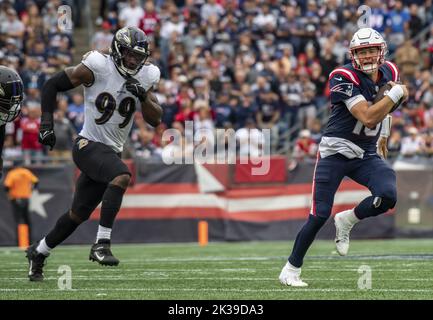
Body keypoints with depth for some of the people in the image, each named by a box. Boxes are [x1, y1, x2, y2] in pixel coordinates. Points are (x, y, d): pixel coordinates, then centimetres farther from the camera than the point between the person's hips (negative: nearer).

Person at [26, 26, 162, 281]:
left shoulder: (144, 77, 3)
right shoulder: (98, 67, -13)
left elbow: (156, 120, 3)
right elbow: (52, 85, -6)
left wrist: (143, 96, -14)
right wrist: (47, 122, -13)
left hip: (112, 152, 6)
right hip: (89, 145, -6)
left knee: (79, 214, 13)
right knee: (122, 176, -33)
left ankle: (39, 252, 33)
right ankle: (102, 244, -33)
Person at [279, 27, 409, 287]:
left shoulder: (389, 72, 2)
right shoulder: (345, 78, -20)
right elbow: (367, 117, -29)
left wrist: (384, 134, 23)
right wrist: (396, 94, -23)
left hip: (367, 155, 5)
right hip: (335, 153, -5)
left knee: (388, 196, -21)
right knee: (320, 215, -7)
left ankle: (346, 221, 8)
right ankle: (291, 269, 9)